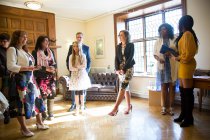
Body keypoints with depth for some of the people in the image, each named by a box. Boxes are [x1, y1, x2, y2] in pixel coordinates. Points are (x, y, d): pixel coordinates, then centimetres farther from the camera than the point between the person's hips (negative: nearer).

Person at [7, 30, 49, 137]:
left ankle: (39, 123, 28)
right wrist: (28, 68, -20)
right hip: (20, 80, -8)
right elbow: (11, 66, -18)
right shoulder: (12, 49, -8)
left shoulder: (23, 50, 17)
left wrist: (33, 68, 0)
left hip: (29, 79, 8)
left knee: (36, 99, 12)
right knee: (22, 102, 2)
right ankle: (23, 128, 18)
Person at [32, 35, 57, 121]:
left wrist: (53, 68, -12)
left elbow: (55, 64, 11)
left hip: (51, 77, 4)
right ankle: (43, 115, 9)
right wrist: (46, 68, -19)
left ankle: (50, 114, 17)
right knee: (43, 96, -6)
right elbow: (35, 66, -7)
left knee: (51, 95, 4)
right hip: (41, 78, -4)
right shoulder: (35, 53, -2)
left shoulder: (51, 52, 13)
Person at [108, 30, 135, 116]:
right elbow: (116, 58, 7)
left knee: (122, 87, -15)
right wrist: (117, 69, -7)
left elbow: (130, 58, -10)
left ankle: (115, 108, -16)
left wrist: (124, 69, -16)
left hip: (128, 68, -5)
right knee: (126, 87, 9)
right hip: (120, 69, 5)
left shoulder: (131, 45, 0)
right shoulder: (118, 47, 14)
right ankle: (129, 106, 20)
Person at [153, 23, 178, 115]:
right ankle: (164, 107, 11)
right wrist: (159, 59, -14)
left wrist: (171, 53, -16)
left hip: (172, 67, -1)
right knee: (163, 86, 3)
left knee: (172, 86, 3)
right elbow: (155, 54, 7)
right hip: (162, 66, 1)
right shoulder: (158, 42, 10)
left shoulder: (174, 40, 5)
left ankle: (170, 107, 12)